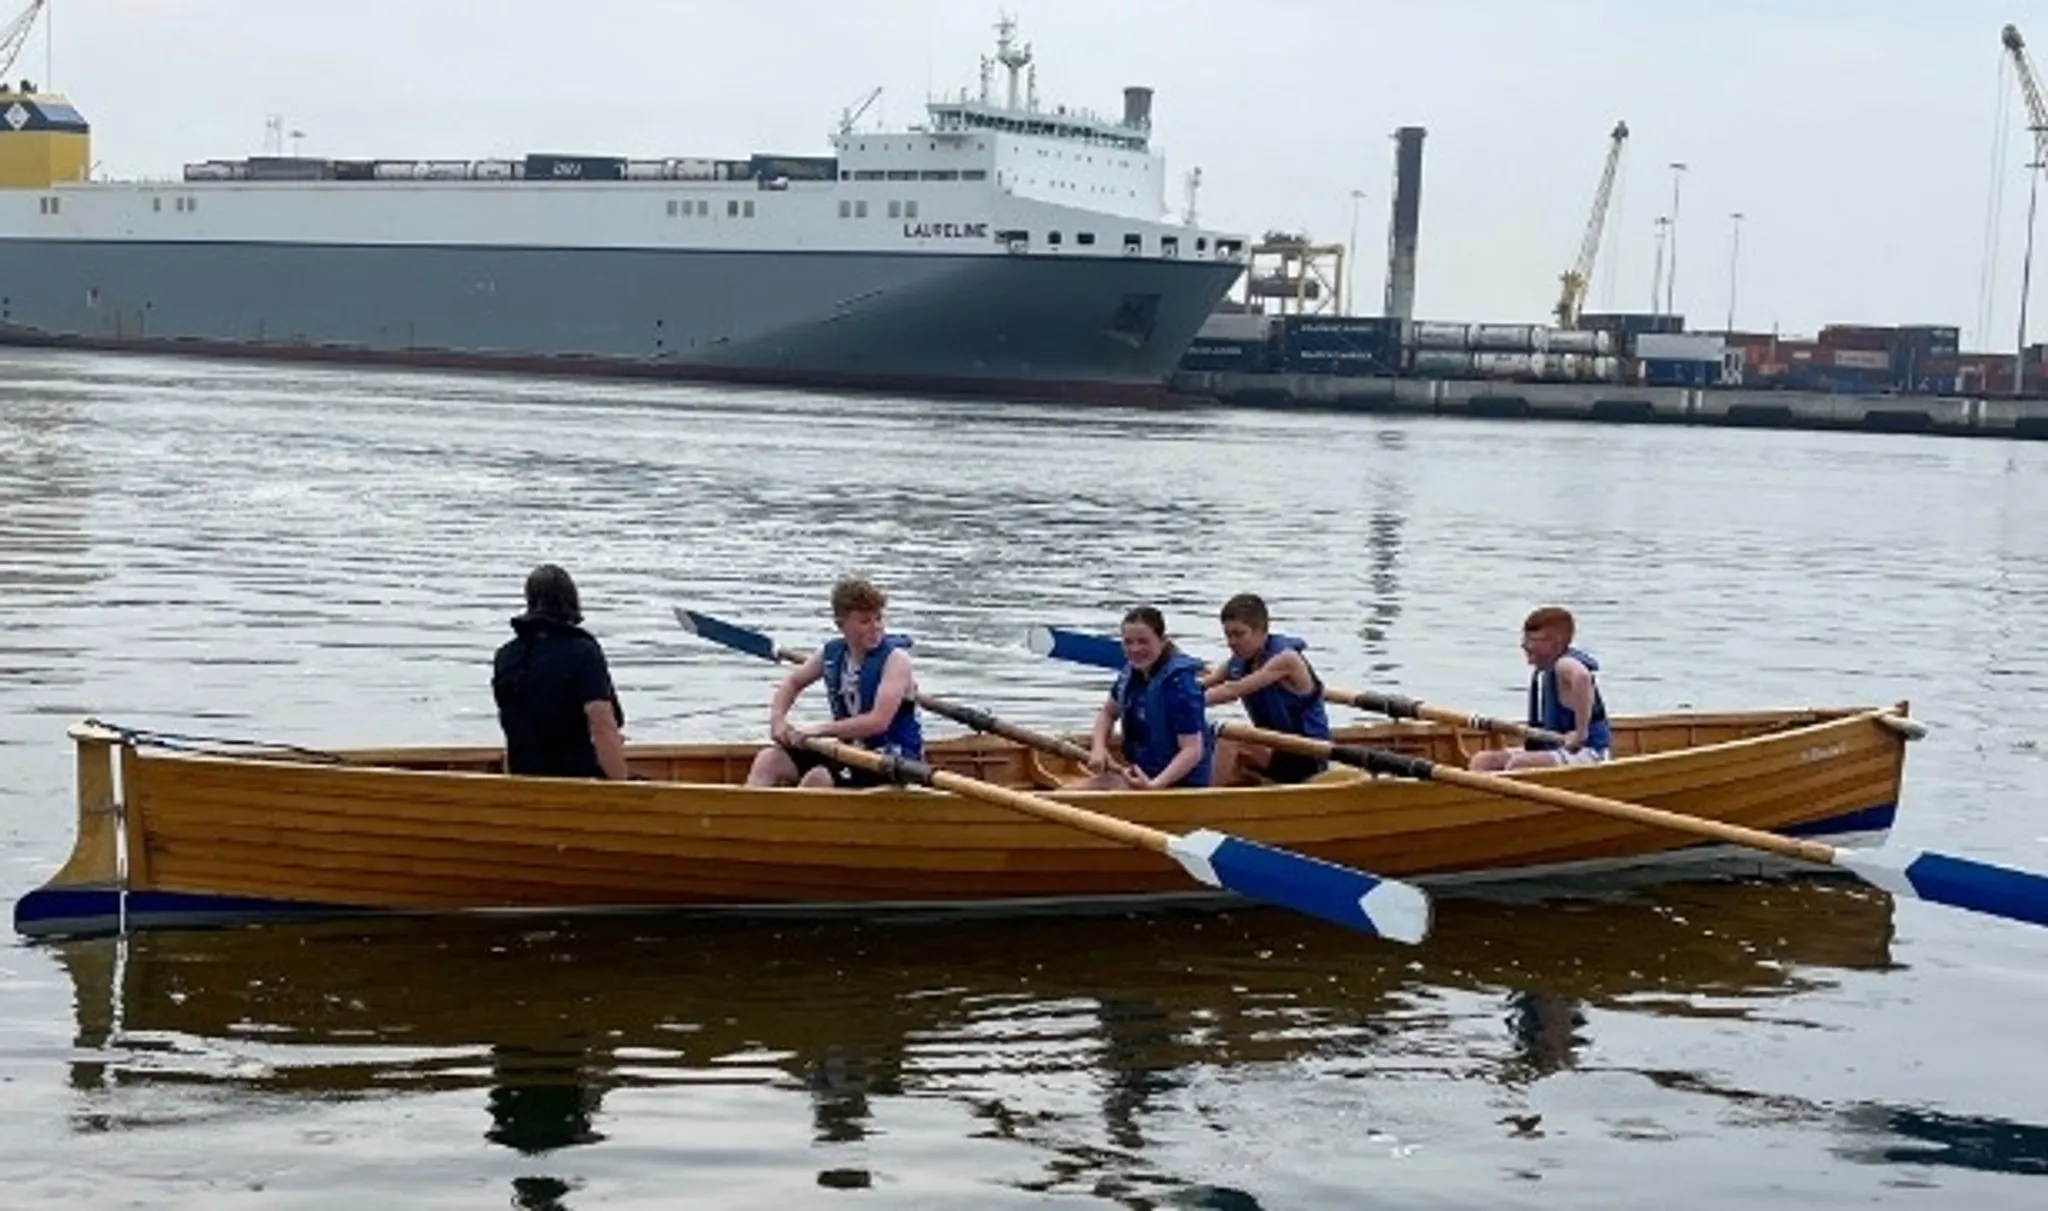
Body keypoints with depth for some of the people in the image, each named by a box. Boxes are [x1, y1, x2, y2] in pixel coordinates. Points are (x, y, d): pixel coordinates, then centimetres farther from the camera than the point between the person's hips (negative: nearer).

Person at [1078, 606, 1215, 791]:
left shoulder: (1179, 681, -22)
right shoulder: (1132, 671, 2)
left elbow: (1193, 750, -25)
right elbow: (1108, 712, 21)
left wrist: (1154, 785, -34)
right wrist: (1098, 748, 1)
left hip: (1179, 779, -8)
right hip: (1139, 771, 9)